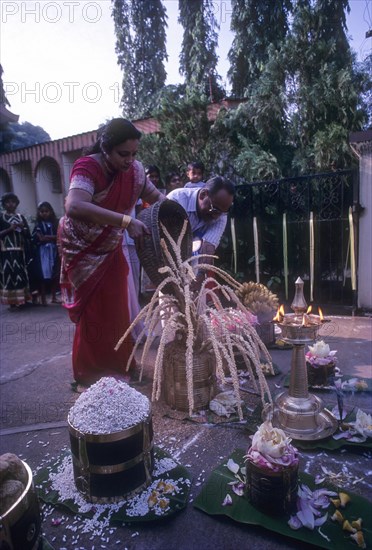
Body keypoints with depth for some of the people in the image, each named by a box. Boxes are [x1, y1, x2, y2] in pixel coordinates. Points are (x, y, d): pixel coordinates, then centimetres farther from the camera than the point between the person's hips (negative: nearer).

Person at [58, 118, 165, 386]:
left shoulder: (134, 169, -10)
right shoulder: (87, 168, -27)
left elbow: (156, 196, 3)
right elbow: (74, 206, -45)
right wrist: (126, 220, -50)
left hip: (111, 248, 5)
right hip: (82, 249, -5)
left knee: (117, 310, 8)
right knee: (92, 313, 1)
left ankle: (116, 367, 27)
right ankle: (90, 374, 21)